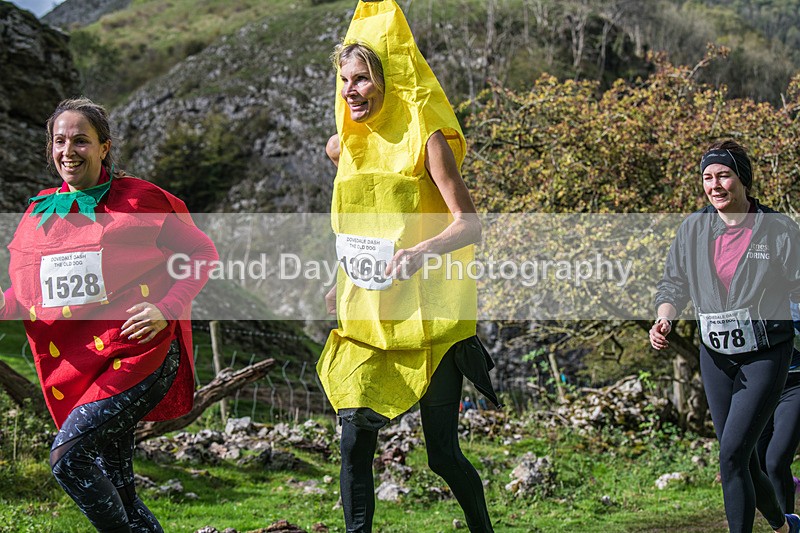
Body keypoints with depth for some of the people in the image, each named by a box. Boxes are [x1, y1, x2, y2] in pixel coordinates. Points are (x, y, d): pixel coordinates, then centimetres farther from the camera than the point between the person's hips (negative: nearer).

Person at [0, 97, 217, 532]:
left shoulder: (139, 199, -1)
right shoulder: (40, 211, 12)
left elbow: (202, 253, 3)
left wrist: (166, 309, -11)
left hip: (139, 354, -5)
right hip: (76, 367, 5)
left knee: (68, 454, -21)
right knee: (117, 491, 6)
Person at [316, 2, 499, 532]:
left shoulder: (426, 138, -11)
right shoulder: (344, 147, 8)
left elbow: (470, 224, -18)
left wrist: (422, 250, -35)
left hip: (427, 319, -5)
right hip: (364, 320, 5)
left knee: (443, 454, 2)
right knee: (355, 444, -7)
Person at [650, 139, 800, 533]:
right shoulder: (693, 229, 1)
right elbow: (674, 285, 9)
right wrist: (664, 320, -9)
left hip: (765, 356, -4)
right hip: (715, 356, 4)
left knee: (732, 454, -15)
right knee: (743, 460, 12)